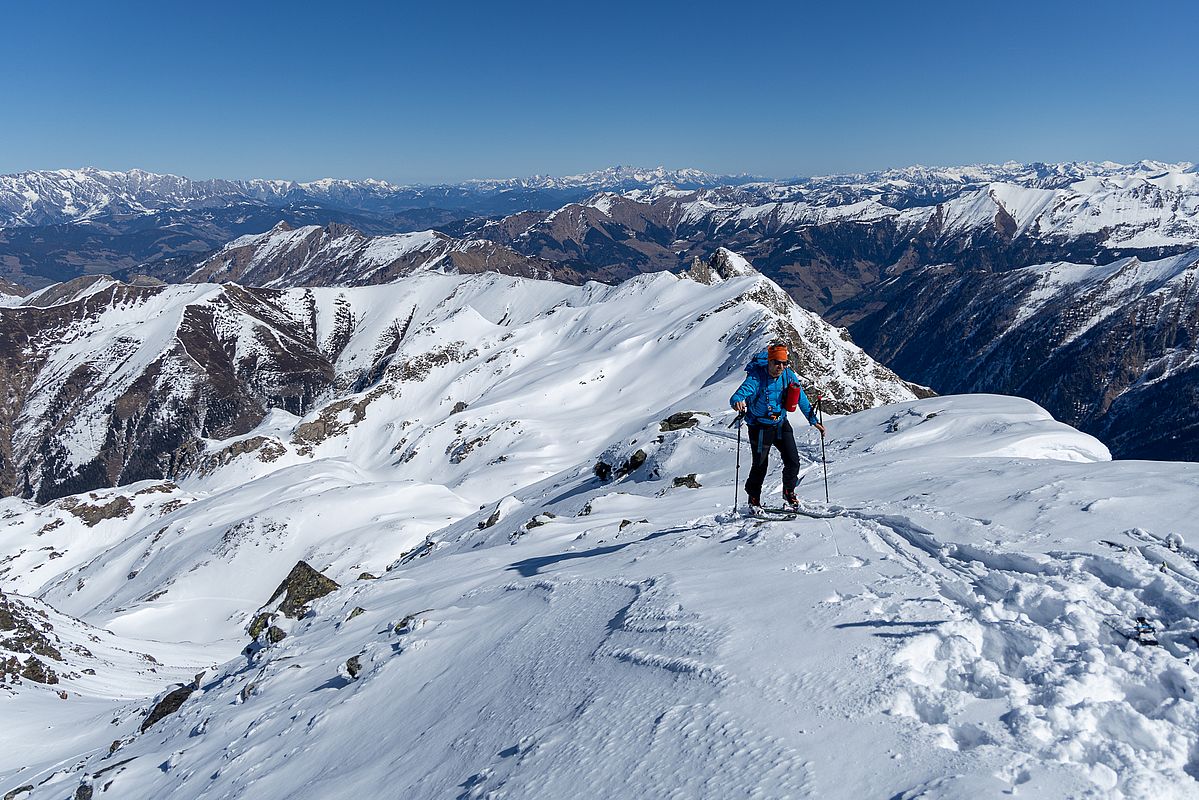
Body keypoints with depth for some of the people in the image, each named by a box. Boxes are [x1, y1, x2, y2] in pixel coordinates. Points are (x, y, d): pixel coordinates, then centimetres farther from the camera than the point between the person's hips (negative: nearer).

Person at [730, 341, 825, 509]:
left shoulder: (789, 376, -10)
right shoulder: (756, 377, -24)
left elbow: (802, 399, 2)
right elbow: (740, 393, -39)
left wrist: (814, 421, 4)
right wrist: (737, 402, -63)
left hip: (781, 424, 4)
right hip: (760, 427, -4)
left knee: (793, 461, -1)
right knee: (760, 465, 2)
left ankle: (789, 492, 25)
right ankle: (754, 499, 24)